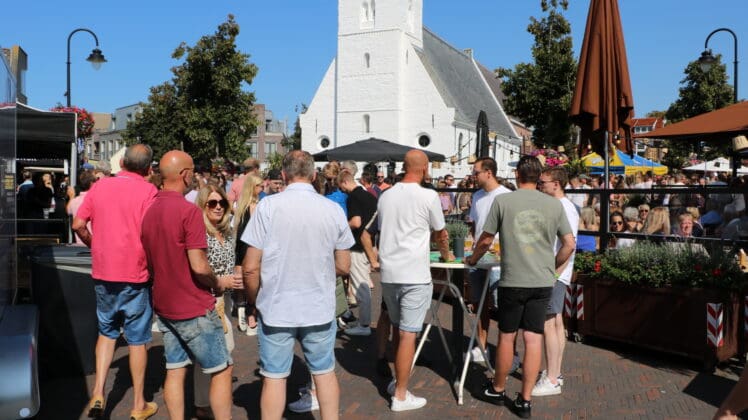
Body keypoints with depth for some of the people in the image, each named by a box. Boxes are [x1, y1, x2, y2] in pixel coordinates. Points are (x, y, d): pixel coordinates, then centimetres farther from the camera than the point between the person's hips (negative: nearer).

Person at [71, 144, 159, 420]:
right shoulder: (147, 190, -11)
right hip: (135, 275, -4)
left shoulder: (100, 185, 3)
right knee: (137, 339, 8)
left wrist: (96, 246, 17)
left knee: (107, 332, 21)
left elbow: (78, 224, 1)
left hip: (103, 273, 4)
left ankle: (98, 393, 12)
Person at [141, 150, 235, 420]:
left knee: (175, 371, 13)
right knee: (221, 371, 4)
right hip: (194, 309, -8)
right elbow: (199, 266, -23)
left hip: (163, 305, 8)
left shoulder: (150, 212, 6)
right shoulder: (189, 211, -19)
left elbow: (151, 264, 13)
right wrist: (218, 283, -6)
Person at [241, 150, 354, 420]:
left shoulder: (268, 206, -11)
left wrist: (255, 300, 6)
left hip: (276, 309, -2)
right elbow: (343, 266, 2)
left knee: (274, 377, 11)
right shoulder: (334, 210, -4)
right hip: (320, 309, 2)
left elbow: (250, 267, -11)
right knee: (324, 372, 17)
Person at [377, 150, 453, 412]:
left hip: (388, 272, 6)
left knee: (398, 330, 19)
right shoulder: (428, 196, -7)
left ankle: (397, 382, 29)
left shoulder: (386, 195, 7)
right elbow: (440, 234, 5)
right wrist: (446, 255, 25)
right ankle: (400, 396, 7)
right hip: (414, 275, -6)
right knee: (408, 334, 0)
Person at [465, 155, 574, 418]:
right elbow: (569, 244, 4)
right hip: (543, 282, 2)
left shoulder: (502, 201, -5)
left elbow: (486, 240, 2)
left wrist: (473, 259, 20)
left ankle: (498, 389, 28)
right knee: (533, 339, 6)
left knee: (507, 336, 11)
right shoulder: (555, 205, 1)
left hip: (512, 281, -2)